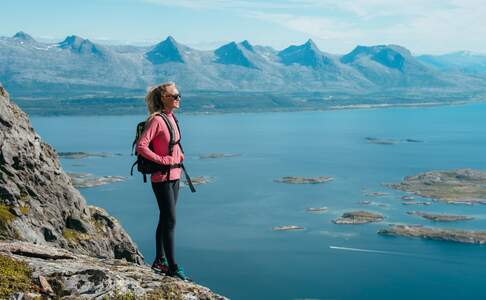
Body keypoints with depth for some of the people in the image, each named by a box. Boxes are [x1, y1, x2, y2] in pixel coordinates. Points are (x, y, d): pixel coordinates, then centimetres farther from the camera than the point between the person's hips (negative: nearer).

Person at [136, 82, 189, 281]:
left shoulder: (171, 117, 9)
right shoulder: (156, 120, -17)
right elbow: (141, 147, -22)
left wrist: (179, 154, 11)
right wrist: (162, 160, -18)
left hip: (174, 175, 9)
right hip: (162, 177, -9)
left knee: (166, 219, 14)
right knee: (170, 220, -7)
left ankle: (159, 261, 25)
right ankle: (172, 268, 0)